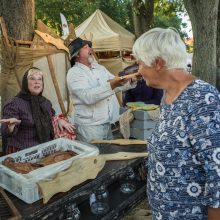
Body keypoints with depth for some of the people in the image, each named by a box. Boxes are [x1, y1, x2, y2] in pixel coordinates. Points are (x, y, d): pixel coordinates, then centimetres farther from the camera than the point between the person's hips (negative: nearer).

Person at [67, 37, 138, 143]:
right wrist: (110, 85, -34)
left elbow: (117, 85, 15)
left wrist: (131, 81, -3)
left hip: (106, 123, 7)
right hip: (89, 126, -7)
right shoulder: (74, 73, -12)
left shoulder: (100, 68, 12)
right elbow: (87, 97, -27)